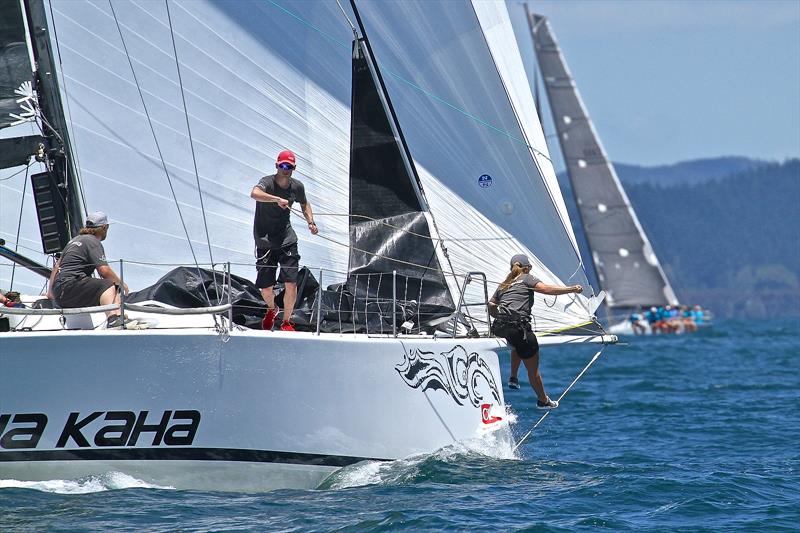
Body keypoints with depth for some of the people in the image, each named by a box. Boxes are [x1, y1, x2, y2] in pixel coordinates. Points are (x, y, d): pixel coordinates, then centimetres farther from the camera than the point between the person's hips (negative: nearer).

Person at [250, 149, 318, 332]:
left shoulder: (297, 187, 1)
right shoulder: (267, 182, -15)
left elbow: (304, 204, 24)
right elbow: (254, 193, -39)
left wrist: (311, 222, 8)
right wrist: (278, 199, -46)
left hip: (287, 241, 3)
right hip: (264, 242, -3)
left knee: (291, 283, -9)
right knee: (265, 288, 4)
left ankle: (286, 322, 11)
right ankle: (272, 310, 38)